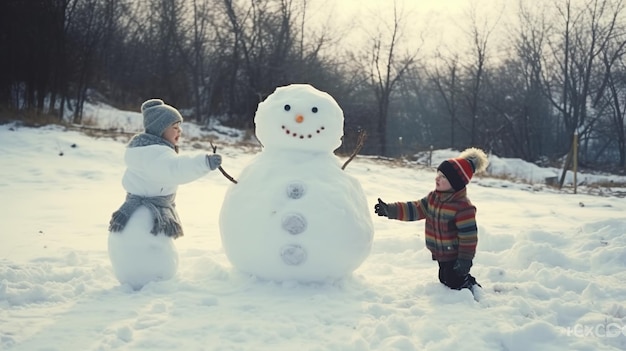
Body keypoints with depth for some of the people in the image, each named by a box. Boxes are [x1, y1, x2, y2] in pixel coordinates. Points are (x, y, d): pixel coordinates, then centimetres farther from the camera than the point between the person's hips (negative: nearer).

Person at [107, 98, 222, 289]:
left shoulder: (156, 152, 16)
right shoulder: (152, 153, -21)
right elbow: (174, 169, -42)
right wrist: (204, 162, -53)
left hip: (150, 222, 11)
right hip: (143, 224, -11)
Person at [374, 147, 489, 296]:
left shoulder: (463, 206, -26)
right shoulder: (433, 197, -1)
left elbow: (468, 236, -24)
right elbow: (414, 209, 2)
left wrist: (465, 260, -21)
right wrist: (390, 210, -9)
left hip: (455, 257, -9)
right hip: (442, 255, 9)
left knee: (455, 282, -2)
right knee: (445, 279, 23)